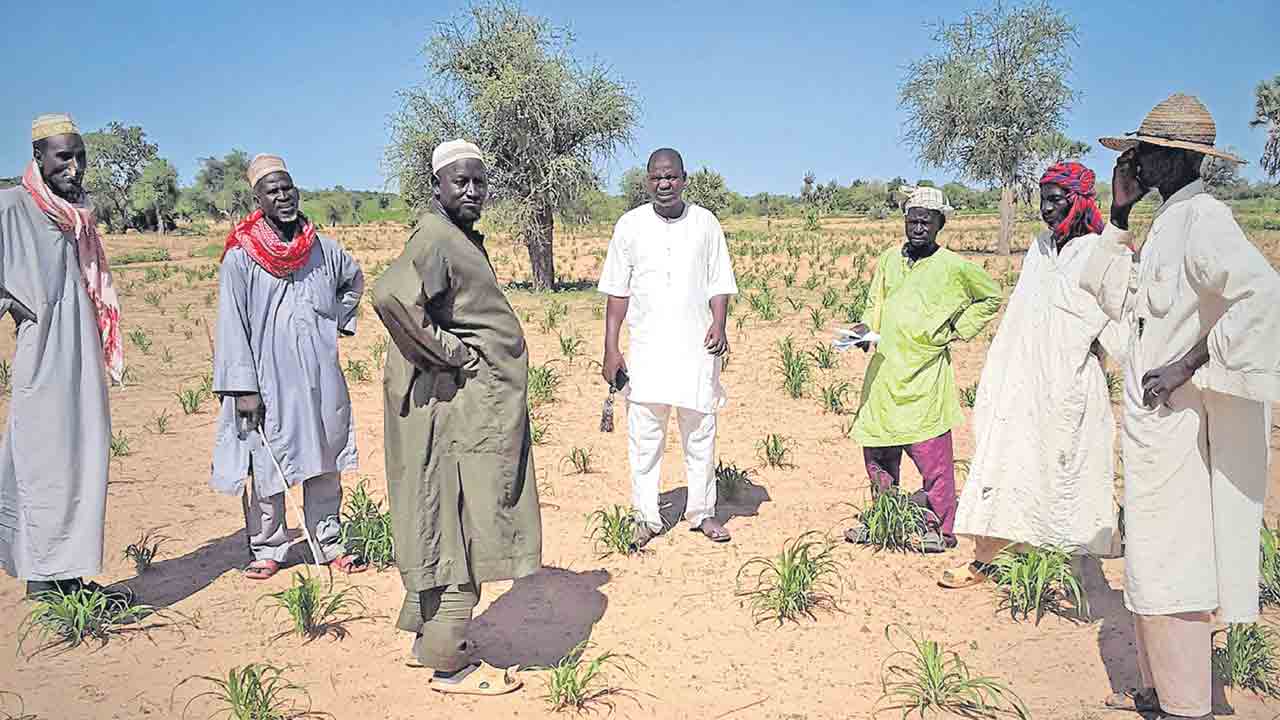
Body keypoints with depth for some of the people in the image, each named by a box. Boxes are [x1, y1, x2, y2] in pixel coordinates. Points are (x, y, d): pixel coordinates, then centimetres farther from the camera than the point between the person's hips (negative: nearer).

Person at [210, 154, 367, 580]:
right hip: (267, 383, -3)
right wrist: (243, 388, -13)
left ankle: (328, 545, 22)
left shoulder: (323, 250, 5)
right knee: (267, 469, 4)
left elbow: (354, 279, 27)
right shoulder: (240, 257, -6)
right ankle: (267, 551, 17)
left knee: (324, 465, 10)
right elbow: (232, 326, -8)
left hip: (320, 380, 4)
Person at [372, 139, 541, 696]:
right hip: (462, 408, -10)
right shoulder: (435, 240, -16)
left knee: (445, 526, 17)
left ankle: (429, 635, 29)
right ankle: (448, 664, 6)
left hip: (480, 405, 10)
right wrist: (453, 356, -24)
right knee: (460, 530, -4)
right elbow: (391, 296, -33)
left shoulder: (460, 238, 16)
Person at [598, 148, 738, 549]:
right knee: (644, 437, 2)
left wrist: (719, 326, -12)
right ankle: (647, 518, 14)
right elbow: (617, 291, 2)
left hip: (697, 348, 1)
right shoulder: (630, 226, 3)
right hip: (646, 347, 0)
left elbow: (719, 284, 6)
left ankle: (701, 512, 22)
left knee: (700, 434, 8)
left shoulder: (705, 223, 5)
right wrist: (610, 349, -3)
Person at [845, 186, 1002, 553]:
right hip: (884, 369, 5)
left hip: (925, 371, -5)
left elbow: (992, 296, 12)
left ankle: (940, 527, 11)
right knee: (877, 450, 11)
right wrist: (866, 329, 0)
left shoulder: (954, 267, -2)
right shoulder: (889, 259, 10)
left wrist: (957, 329, 3)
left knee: (932, 454, -3)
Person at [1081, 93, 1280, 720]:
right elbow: (1117, 296, 20)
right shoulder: (1166, 220, 14)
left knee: (1170, 567, -3)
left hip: (1185, 421, -10)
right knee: (1152, 560, 18)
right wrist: (1119, 215, 14)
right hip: (1157, 419, 10)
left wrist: (1191, 364, -24)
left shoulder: (1202, 218, -16)